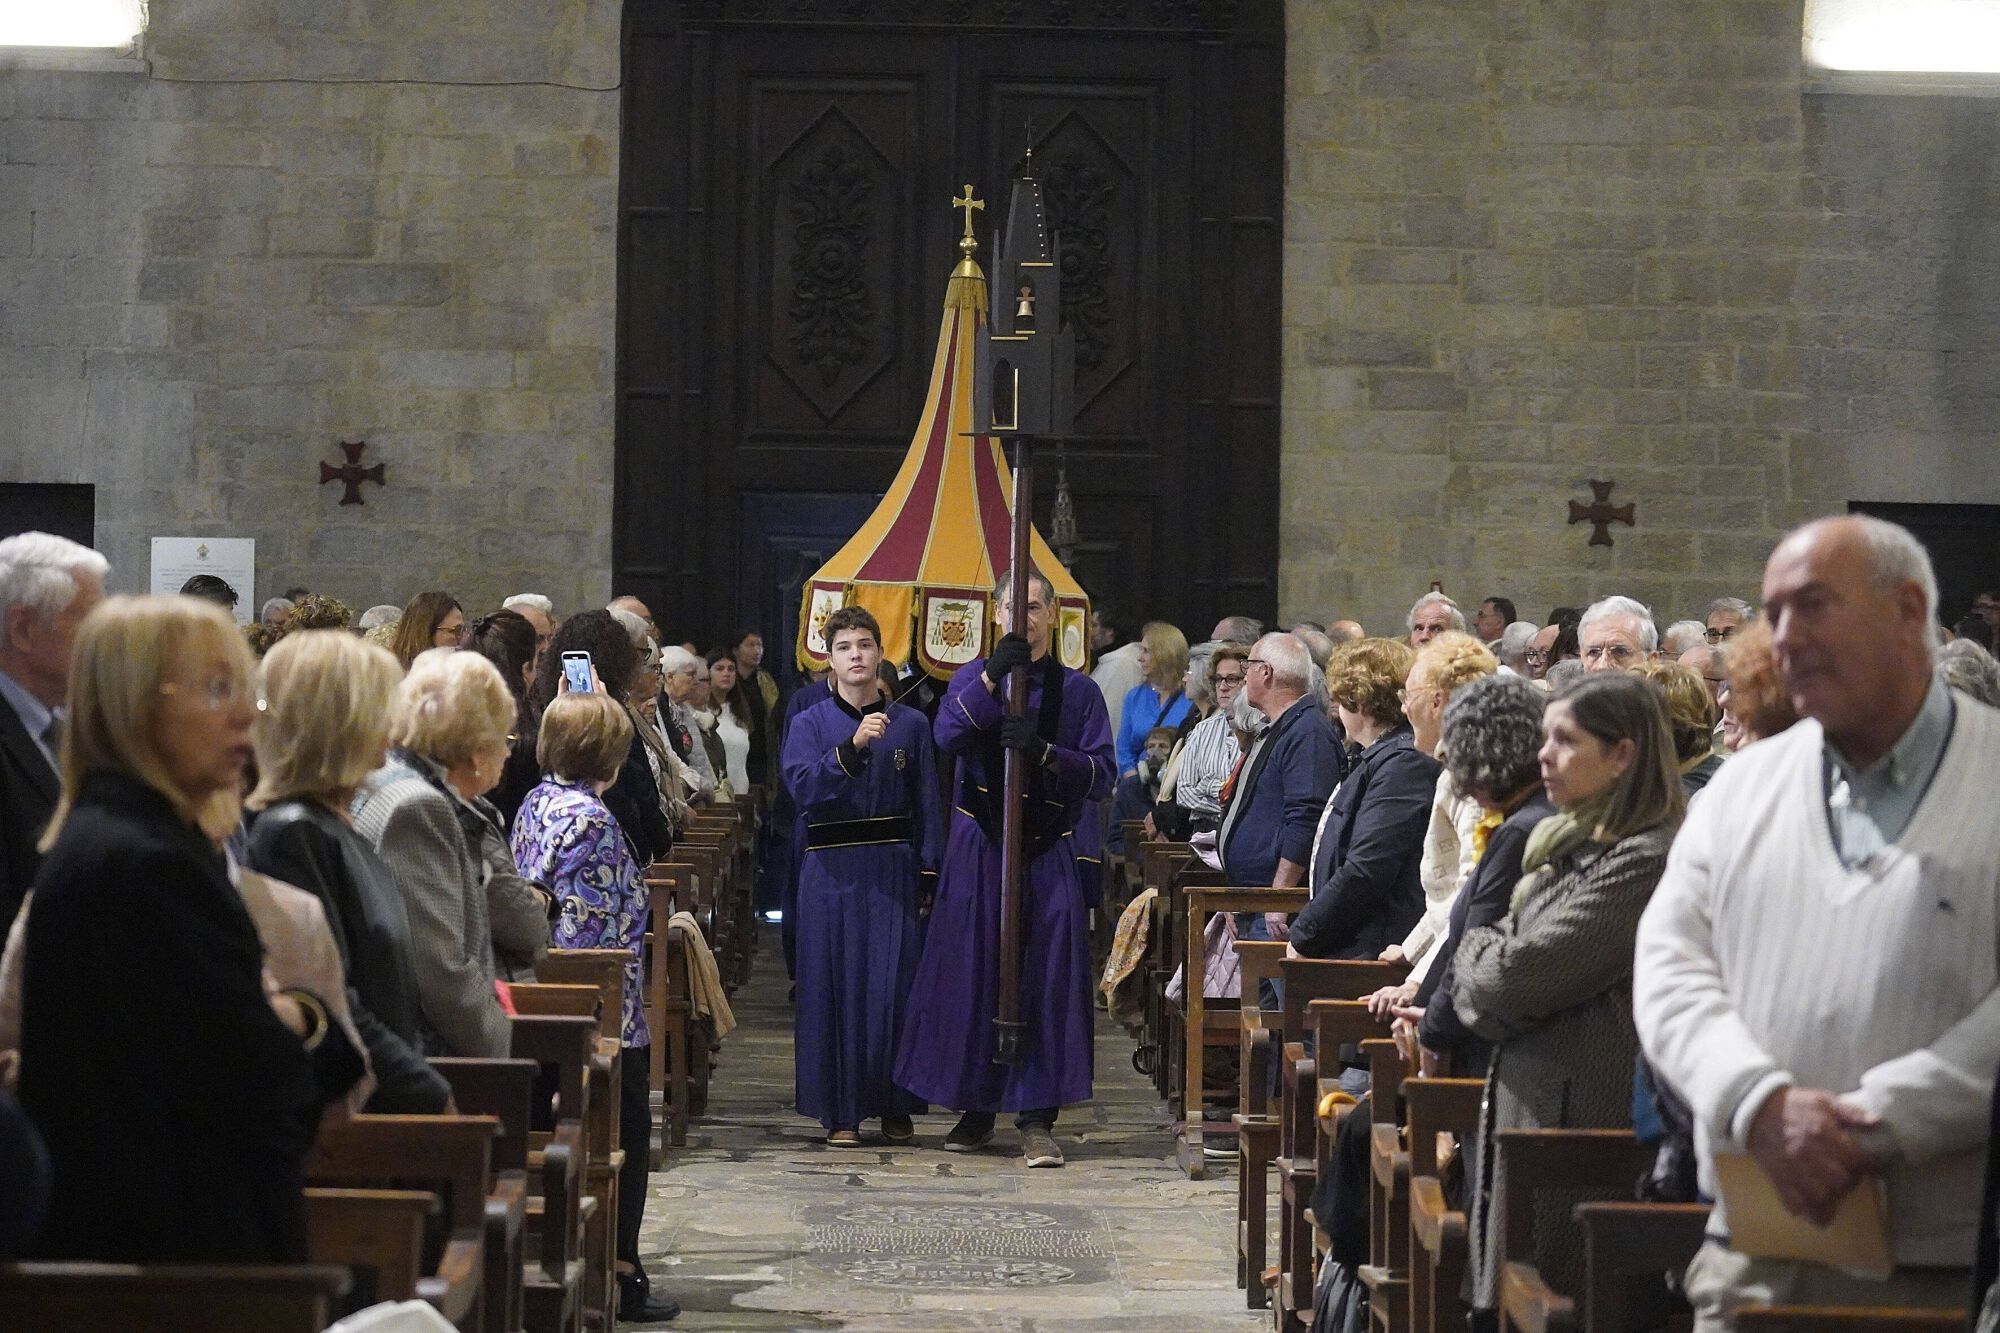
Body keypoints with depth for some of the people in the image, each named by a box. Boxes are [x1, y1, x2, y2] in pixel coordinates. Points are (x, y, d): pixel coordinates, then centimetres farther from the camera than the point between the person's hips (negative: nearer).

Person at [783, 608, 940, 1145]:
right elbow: (803, 785, -14)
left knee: (894, 986, -1)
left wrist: (929, 877, -1)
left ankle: (895, 1106, 10)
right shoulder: (809, 724, 4)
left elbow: (927, 807, 7)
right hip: (832, 872, -1)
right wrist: (853, 746, -27)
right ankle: (840, 1112, 5)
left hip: (894, 870, 1)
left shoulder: (911, 724, 8)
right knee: (836, 987, -1)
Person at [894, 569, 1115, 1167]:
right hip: (979, 847, 1)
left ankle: (1037, 1118, -2)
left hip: (1047, 854, -1)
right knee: (970, 976, 3)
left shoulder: (1077, 690, 6)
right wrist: (991, 678, -23)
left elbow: (1102, 775, -4)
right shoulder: (974, 678, 8)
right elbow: (948, 736, -13)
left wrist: (1044, 752, -19)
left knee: (1045, 980, -5)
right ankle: (976, 1108, 15)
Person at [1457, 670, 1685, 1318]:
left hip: (1573, 1113, -9)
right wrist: (1487, 959, -6)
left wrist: (1478, 954, 4)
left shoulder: (1644, 860, -15)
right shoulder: (1570, 842, 16)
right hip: (1523, 1090, 9)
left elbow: (1523, 974, -18)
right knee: (1502, 1300, 10)